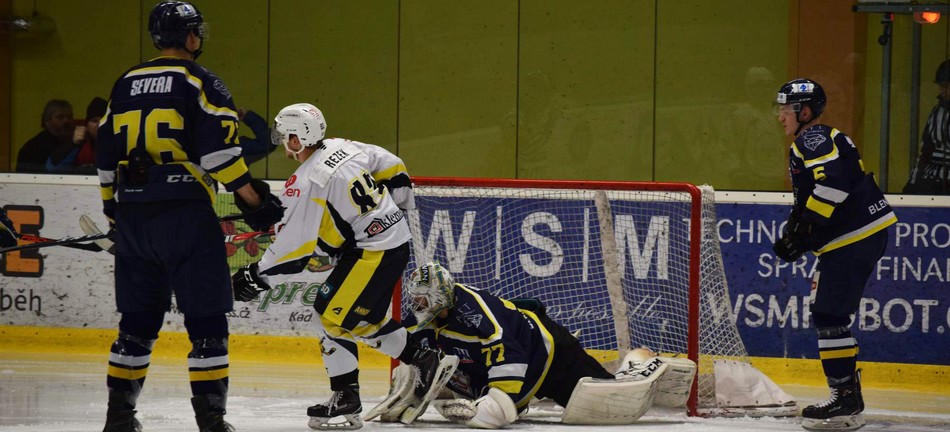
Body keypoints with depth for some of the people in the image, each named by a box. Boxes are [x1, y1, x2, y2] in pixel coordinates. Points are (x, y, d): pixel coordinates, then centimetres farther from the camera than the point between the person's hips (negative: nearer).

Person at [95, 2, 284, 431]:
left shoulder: (126, 85, 14)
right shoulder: (200, 82, -4)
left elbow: (106, 154, 18)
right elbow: (218, 150, -14)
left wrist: (114, 209, 28)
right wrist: (254, 199, -8)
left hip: (133, 216, 6)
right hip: (185, 214, -6)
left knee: (138, 318, 14)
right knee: (206, 319, -2)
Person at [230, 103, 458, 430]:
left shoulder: (306, 183, -18)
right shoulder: (343, 147, 6)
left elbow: (293, 250, -18)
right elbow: (392, 170, 16)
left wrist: (255, 278, -8)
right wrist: (397, 209, 30)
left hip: (372, 252, -10)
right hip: (398, 242, 10)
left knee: (332, 317, -3)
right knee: (366, 319, 18)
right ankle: (427, 362, 18)